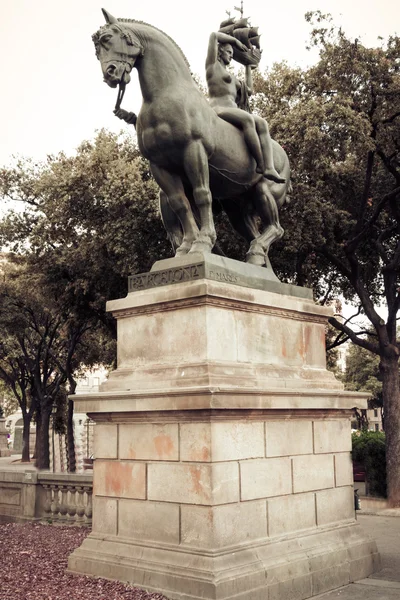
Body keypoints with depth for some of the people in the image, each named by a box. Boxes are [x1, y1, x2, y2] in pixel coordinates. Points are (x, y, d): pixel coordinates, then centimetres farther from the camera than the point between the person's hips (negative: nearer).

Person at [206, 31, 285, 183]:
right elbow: (214, 35, 6)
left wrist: (248, 65, 36)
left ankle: (269, 168, -35)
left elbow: (249, 90, 31)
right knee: (247, 119, -35)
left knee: (262, 123, -19)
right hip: (218, 110, -7)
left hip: (233, 111, 8)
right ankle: (261, 165, -36)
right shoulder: (213, 65, 12)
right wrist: (236, 41, 16)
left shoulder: (231, 76, 33)